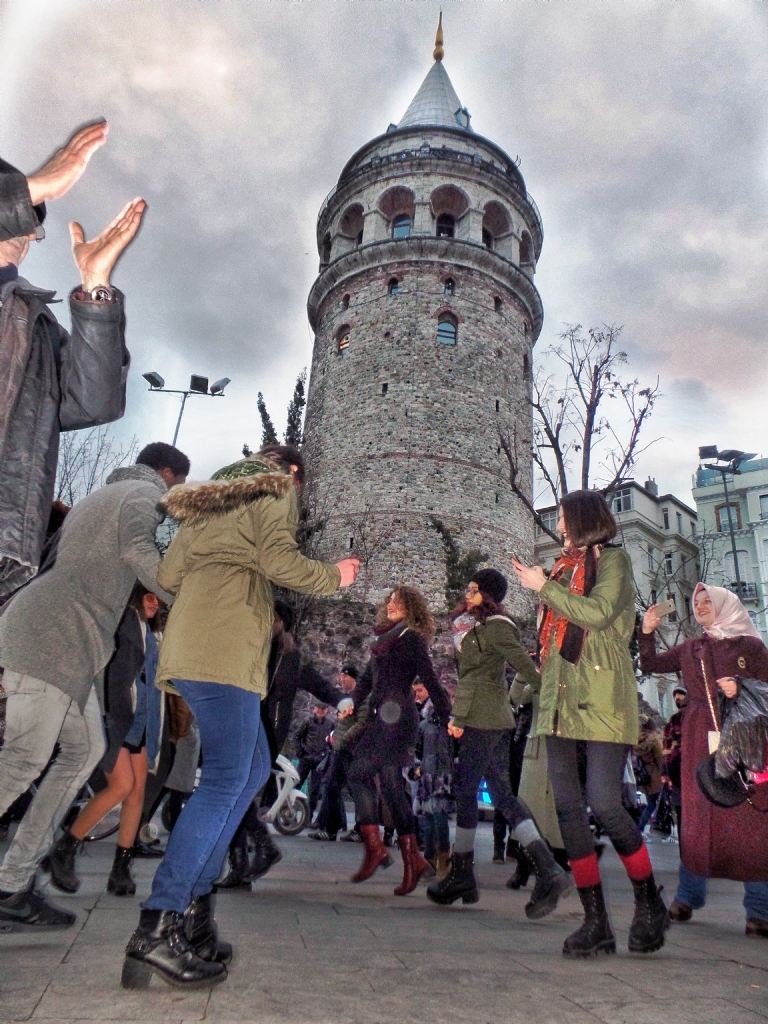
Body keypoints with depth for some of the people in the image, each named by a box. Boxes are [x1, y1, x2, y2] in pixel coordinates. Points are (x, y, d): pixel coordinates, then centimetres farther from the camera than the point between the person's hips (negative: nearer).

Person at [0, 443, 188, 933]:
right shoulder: (145, 491, 0)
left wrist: (139, 595, 26)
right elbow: (139, 550, -19)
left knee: (85, 750, 8)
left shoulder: (104, 495, 29)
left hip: (68, 644, 10)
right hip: (50, 638, -10)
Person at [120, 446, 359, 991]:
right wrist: (335, 575, 3)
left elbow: (168, 573, 20)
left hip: (188, 644, 9)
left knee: (255, 767, 13)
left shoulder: (212, 497, 28)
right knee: (226, 779, -8)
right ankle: (158, 930, -9)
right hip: (225, 649, -9)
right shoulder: (276, 489, 5)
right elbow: (278, 559, -12)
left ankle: (193, 900, 13)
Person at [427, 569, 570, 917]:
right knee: (502, 793, 6)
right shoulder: (480, 628, 20)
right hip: (496, 719, 10)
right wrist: (459, 716, 18)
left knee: (465, 791, 0)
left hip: (482, 719, -10)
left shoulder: (494, 627, -9)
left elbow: (524, 663, -18)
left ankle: (462, 875, 11)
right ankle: (548, 869, -1)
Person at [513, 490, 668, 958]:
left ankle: (651, 905, 16)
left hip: (603, 699, -6)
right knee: (569, 808, 2)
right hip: (561, 700, 6)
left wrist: (544, 587, -8)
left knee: (605, 804, -9)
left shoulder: (614, 559, 1)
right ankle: (597, 922, 11)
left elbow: (597, 613, -16)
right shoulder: (564, 567, 18)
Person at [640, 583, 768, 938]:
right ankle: (686, 897, 16)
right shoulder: (690, 649, 15)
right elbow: (650, 665, 14)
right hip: (699, 741, 3)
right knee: (695, 817, 7)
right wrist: (647, 632, 1)